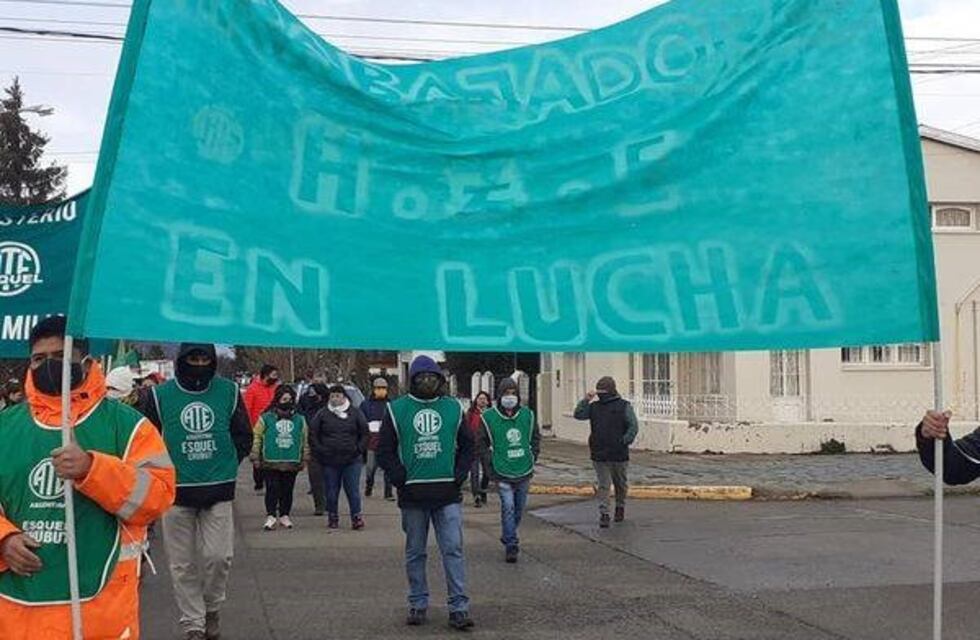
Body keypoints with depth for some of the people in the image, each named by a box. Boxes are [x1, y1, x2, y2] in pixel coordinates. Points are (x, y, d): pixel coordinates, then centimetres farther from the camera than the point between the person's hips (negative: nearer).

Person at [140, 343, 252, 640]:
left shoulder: (229, 392, 3)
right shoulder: (160, 395, -2)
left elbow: (244, 437, 12)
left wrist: (227, 465, 4)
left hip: (218, 490, 0)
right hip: (176, 491, 0)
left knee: (218, 556, -6)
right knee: (183, 564, 4)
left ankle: (212, 608, 20)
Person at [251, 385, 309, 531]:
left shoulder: (299, 420, 8)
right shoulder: (266, 418, -1)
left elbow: (304, 441, 14)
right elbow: (257, 437, 1)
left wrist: (304, 459, 12)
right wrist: (256, 457, -2)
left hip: (292, 463, 3)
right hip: (270, 462, -3)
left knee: (287, 490, 9)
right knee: (272, 490, -3)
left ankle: (284, 515, 20)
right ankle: (271, 516, 3)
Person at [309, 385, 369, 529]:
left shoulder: (355, 413, 5)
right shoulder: (322, 414, 5)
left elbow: (365, 433, 9)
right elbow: (313, 435, 7)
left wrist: (359, 449, -2)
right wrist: (320, 451, -3)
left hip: (352, 460, -1)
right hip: (329, 461, 1)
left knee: (353, 490, -3)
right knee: (331, 492, 7)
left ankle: (357, 517, 2)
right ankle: (333, 518, 17)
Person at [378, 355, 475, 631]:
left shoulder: (453, 408, 8)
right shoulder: (397, 409, 2)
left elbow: (467, 446, 14)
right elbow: (385, 451, 3)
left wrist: (459, 475, 2)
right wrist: (401, 479, -6)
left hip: (448, 494, 0)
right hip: (413, 494, 0)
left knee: (453, 549, -5)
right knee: (415, 552, 9)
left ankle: (459, 608, -2)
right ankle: (418, 605, 20)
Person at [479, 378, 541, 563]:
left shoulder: (527, 415, 3)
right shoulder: (489, 417, -6)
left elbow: (535, 437, 17)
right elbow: (481, 443, 3)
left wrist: (533, 456, 6)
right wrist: (491, 461, -4)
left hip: (524, 471, 4)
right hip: (503, 473, -4)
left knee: (519, 508, 13)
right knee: (508, 507, -12)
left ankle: (508, 537, 34)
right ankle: (511, 545, -5)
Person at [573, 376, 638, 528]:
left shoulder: (624, 406, -3)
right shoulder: (594, 406, 8)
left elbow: (633, 427, -5)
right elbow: (578, 415, 4)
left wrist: (624, 441, -14)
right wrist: (585, 400, -7)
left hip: (619, 454, -1)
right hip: (599, 455, 2)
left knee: (621, 483, 15)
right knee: (603, 485, -2)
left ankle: (620, 507, 36)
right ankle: (604, 514, -3)